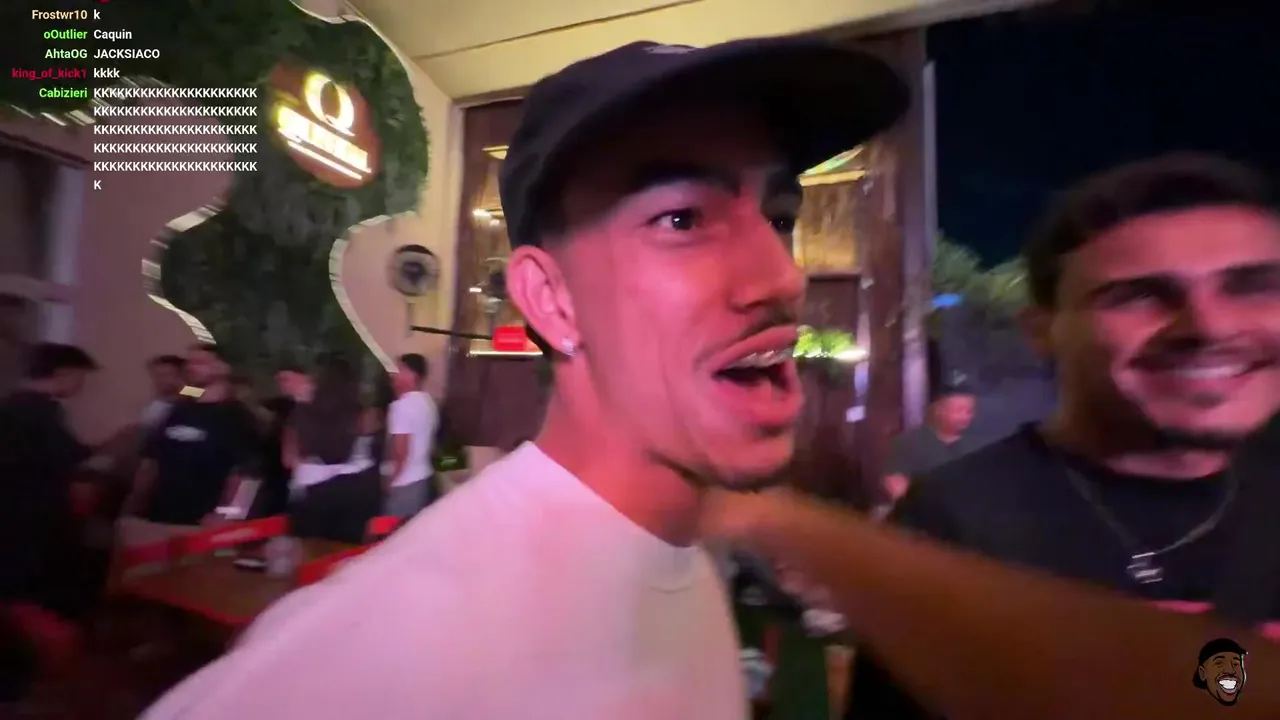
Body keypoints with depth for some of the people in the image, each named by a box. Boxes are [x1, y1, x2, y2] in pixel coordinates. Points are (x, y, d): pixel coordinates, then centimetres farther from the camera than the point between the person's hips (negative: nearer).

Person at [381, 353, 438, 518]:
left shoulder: (402, 405, -19)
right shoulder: (428, 402, 8)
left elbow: (400, 450, -21)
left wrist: (390, 479, -9)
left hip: (403, 483, -8)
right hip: (422, 477, 9)